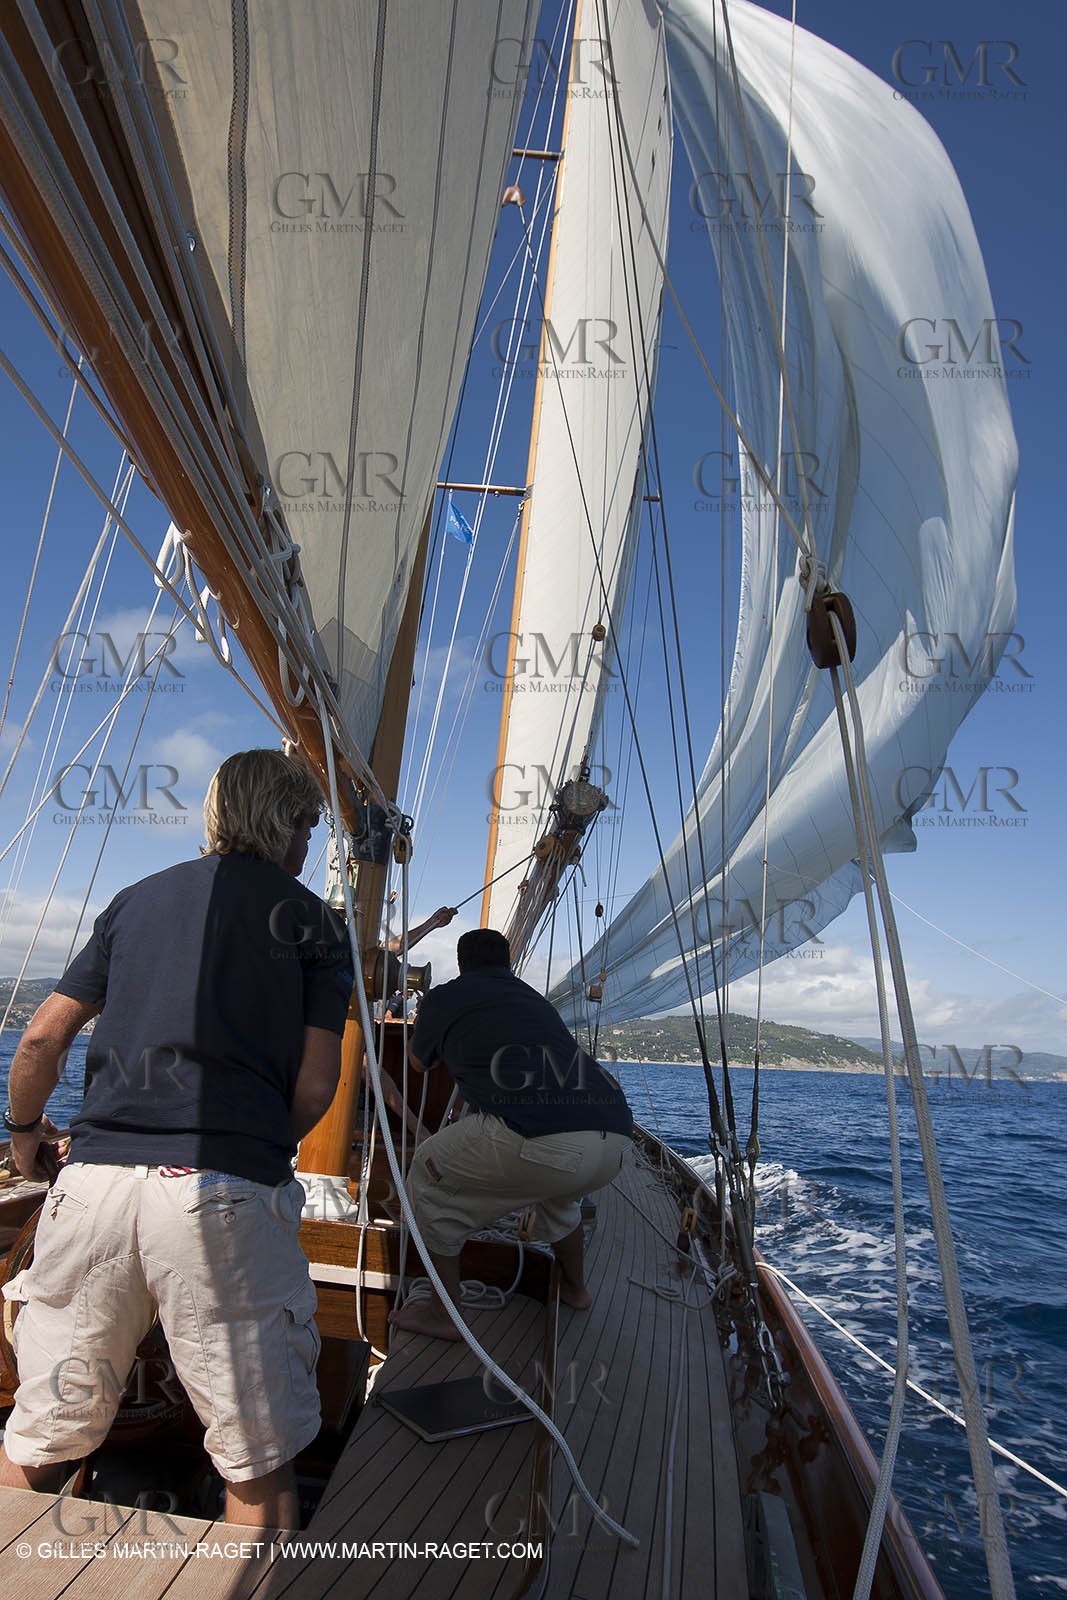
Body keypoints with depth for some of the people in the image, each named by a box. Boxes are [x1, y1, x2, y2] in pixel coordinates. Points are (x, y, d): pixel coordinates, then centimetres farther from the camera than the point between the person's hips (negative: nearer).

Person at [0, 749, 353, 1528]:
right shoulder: (313, 920, 5)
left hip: (98, 1177, 5)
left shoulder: (138, 898, 16)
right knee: (258, 1461, 11)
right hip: (225, 1197, -4)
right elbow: (315, 1088, -1)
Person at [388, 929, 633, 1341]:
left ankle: (444, 1315, 26)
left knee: (429, 1175, 20)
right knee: (556, 1192, 40)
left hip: (537, 1141, -6)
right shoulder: (538, 1002, 31)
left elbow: (419, 1063, 36)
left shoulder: (445, 998, 16)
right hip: (615, 1144, 7)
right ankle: (575, 1288, 54)